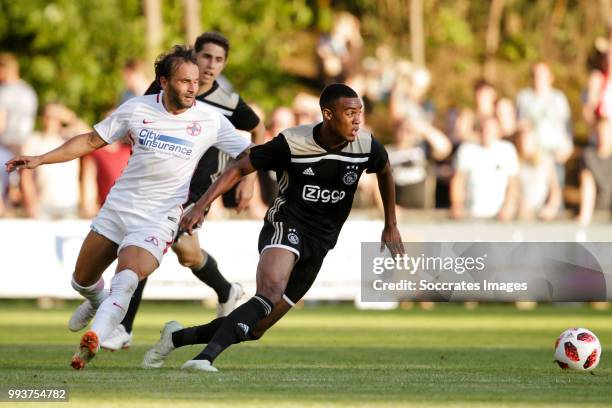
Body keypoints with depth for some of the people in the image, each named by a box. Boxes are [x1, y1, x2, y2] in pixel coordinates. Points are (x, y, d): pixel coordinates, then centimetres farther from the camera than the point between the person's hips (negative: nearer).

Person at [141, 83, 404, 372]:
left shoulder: (367, 147, -6)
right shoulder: (291, 143, -14)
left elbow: (385, 172, 19)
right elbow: (239, 169, -5)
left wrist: (391, 225, 22)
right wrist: (201, 205, -14)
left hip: (318, 247, 4)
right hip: (285, 226, -4)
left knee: (253, 329, 1)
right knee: (271, 292, -36)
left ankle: (177, 337, 19)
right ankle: (206, 357, -42)